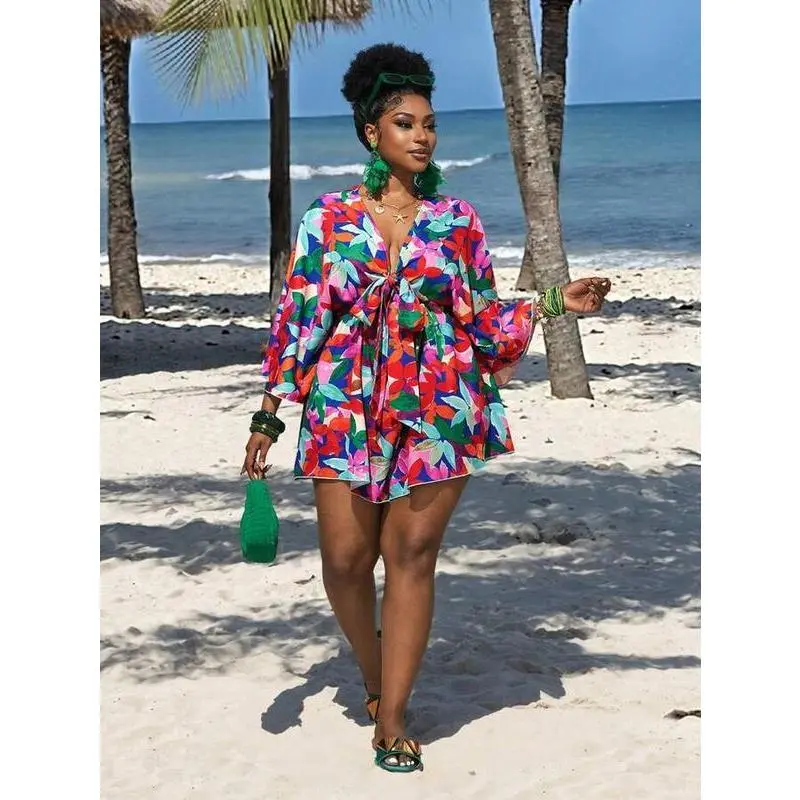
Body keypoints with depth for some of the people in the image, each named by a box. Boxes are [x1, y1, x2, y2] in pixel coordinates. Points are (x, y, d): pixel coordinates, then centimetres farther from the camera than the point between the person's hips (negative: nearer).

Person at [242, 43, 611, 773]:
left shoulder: (457, 221, 6)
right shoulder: (328, 220, 3)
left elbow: (485, 323, 10)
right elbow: (295, 319, 3)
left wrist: (555, 303, -3)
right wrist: (268, 415, -1)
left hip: (438, 409, 0)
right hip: (347, 408, 0)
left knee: (412, 553, -2)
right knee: (345, 559, 0)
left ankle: (392, 716, 4)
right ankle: (376, 678, 27)